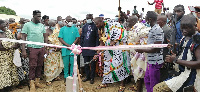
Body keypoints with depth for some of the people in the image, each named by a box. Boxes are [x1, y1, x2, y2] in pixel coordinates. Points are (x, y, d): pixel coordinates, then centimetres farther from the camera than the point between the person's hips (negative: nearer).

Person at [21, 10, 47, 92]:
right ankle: (32, 84, 5)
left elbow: (45, 37, 17)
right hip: (32, 48, -4)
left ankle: (37, 81, 20)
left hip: (41, 48, 4)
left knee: (40, 66, 8)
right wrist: (23, 50, -11)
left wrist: (46, 47, 10)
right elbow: (23, 37, -3)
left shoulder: (42, 25, 13)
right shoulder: (27, 25, 0)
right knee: (33, 66, -4)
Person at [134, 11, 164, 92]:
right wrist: (141, 47, 11)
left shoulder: (157, 30, -19)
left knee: (154, 84, 3)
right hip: (150, 61, 10)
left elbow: (157, 48, -22)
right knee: (147, 80, 21)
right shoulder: (152, 29, 12)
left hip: (155, 61, -10)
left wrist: (142, 50, -15)